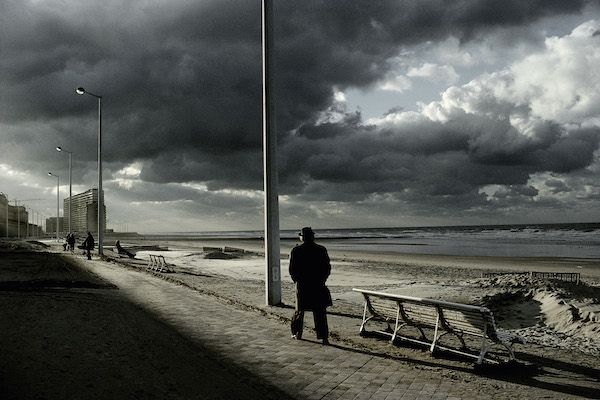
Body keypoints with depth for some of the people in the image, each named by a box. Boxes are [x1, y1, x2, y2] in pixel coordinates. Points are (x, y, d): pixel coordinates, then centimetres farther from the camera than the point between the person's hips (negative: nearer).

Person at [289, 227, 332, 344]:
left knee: (300, 310, 17)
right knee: (320, 312, 3)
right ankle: (324, 337, -3)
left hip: (302, 286, 0)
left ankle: (297, 333, 28)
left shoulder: (295, 251, -5)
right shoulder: (321, 250, -2)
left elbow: (292, 270, -2)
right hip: (318, 286, 0)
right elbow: (327, 268, 2)